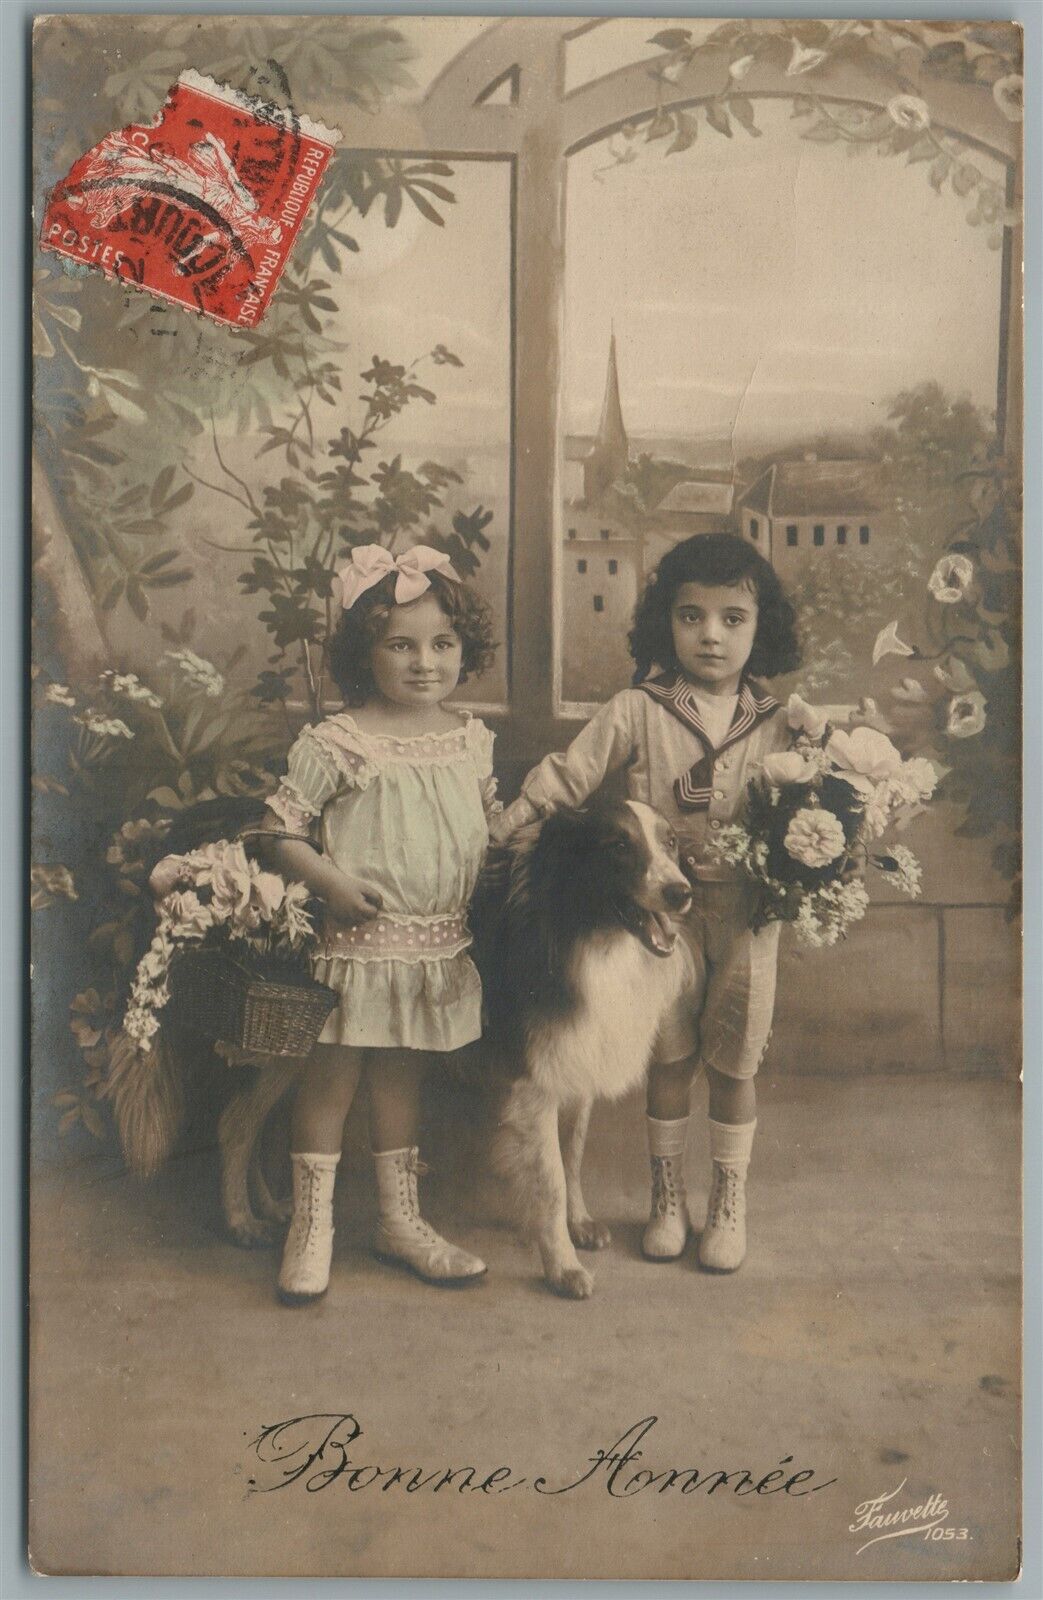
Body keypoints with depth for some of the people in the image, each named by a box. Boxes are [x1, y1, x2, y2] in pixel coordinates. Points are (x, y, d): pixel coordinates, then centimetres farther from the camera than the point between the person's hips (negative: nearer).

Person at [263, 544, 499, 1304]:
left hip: (441, 946, 5)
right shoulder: (338, 743, -14)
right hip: (361, 942, -5)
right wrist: (329, 880, -21)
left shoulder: (472, 738, 3)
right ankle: (313, 1225, 23)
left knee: (403, 1078, 19)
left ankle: (401, 1219, 32)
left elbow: (491, 822, 16)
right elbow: (277, 823, -12)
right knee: (332, 1078, 6)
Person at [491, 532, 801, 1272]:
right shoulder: (637, 711, -5)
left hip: (746, 913, 1)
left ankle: (730, 1204, 27)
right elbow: (567, 775, -3)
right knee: (670, 1059, 10)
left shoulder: (773, 724, -1)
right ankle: (668, 1198, 28)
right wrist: (495, 832, -6)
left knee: (733, 1063, 9)